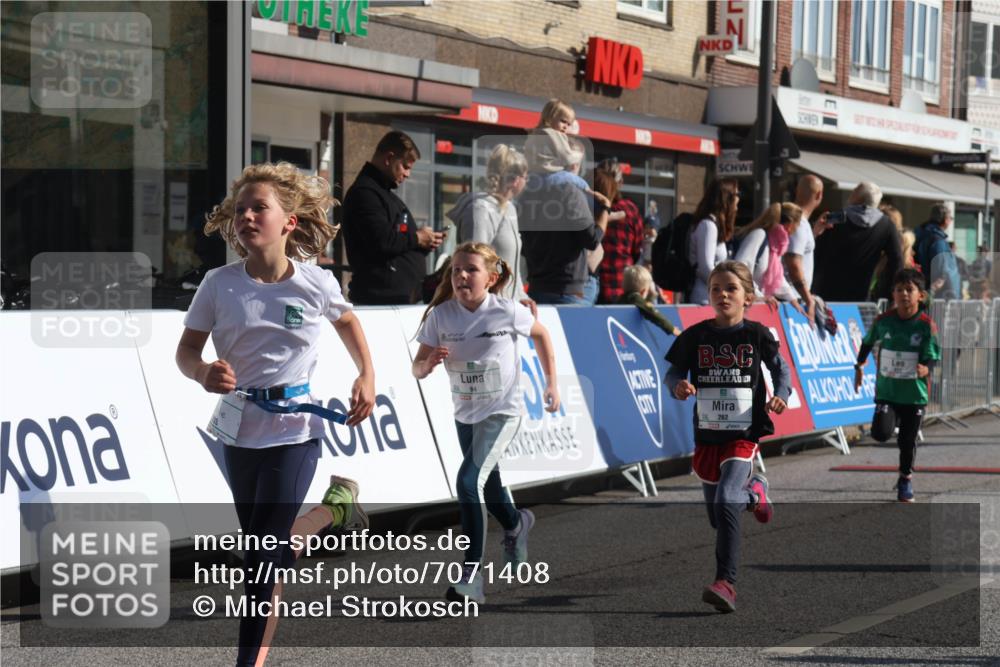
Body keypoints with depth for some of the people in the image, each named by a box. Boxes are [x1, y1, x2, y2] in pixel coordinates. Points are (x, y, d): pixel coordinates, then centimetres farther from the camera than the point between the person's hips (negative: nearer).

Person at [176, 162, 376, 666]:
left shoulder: (316, 284, -8)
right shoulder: (219, 284, -8)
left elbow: (346, 321, 14)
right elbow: (187, 348, -2)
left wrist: (367, 375, 2)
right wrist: (202, 373, -24)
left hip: (295, 430, -3)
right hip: (239, 429, 3)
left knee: (265, 552, -10)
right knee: (261, 546, 17)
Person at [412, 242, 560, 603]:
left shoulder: (508, 311, -16)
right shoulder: (440, 315, -11)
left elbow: (540, 334, 4)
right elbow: (417, 368, -9)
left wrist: (551, 383, 7)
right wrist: (429, 361, -32)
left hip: (503, 411, -5)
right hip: (465, 414, 5)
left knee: (469, 480, -23)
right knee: (486, 483, 22)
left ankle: (471, 571, -19)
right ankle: (515, 524, 57)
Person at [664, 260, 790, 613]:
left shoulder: (756, 334, -4)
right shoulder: (696, 335, -2)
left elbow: (780, 368, 8)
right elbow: (673, 372, 4)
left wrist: (781, 395, -11)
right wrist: (678, 386, -19)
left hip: (743, 437, -3)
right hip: (706, 437, 4)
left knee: (726, 502, -24)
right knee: (717, 517, 17)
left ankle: (726, 583, -23)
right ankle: (754, 492, 51)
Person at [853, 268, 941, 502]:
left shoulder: (926, 325, -11)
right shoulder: (883, 320, -5)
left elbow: (930, 358, -12)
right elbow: (868, 341, 14)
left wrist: (925, 368, -33)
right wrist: (859, 366, 16)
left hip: (914, 392, -1)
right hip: (886, 389, 1)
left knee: (907, 440, 8)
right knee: (881, 433, -16)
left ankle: (906, 479, 30)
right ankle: (891, 419, 20)